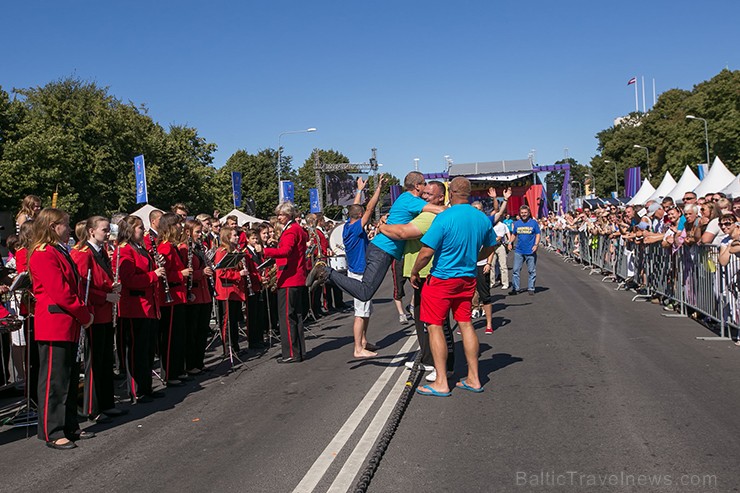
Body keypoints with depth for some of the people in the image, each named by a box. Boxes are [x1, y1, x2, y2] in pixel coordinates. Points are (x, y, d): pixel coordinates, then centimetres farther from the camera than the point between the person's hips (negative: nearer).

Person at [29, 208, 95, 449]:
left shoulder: (60, 252, 16)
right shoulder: (43, 255, -15)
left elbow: (74, 287, 17)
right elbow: (60, 293, -21)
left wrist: (84, 313, 4)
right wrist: (85, 315, -13)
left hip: (68, 326, 10)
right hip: (54, 326, -10)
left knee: (69, 378, 15)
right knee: (54, 380, -3)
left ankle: (70, 427, 24)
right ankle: (52, 432, 5)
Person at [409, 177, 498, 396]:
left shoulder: (444, 218, -19)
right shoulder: (483, 219, 1)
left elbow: (426, 253, -20)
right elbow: (490, 247, 17)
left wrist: (414, 272, -4)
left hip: (442, 278, -6)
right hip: (468, 278, 6)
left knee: (434, 326, 2)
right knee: (465, 324, 14)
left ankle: (441, 383, 3)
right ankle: (473, 379, 19)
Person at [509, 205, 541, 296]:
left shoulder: (534, 223, 0)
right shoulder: (517, 223, 8)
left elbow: (538, 235, 1)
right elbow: (514, 234, 17)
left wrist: (536, 245, -12)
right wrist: (511, 243, 2)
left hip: (531, 251, -2)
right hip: (518, 251, 3)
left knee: (532, 271, 4)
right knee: (515, 270, 1)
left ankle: (531, 288, 14)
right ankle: (515, 288, 8)